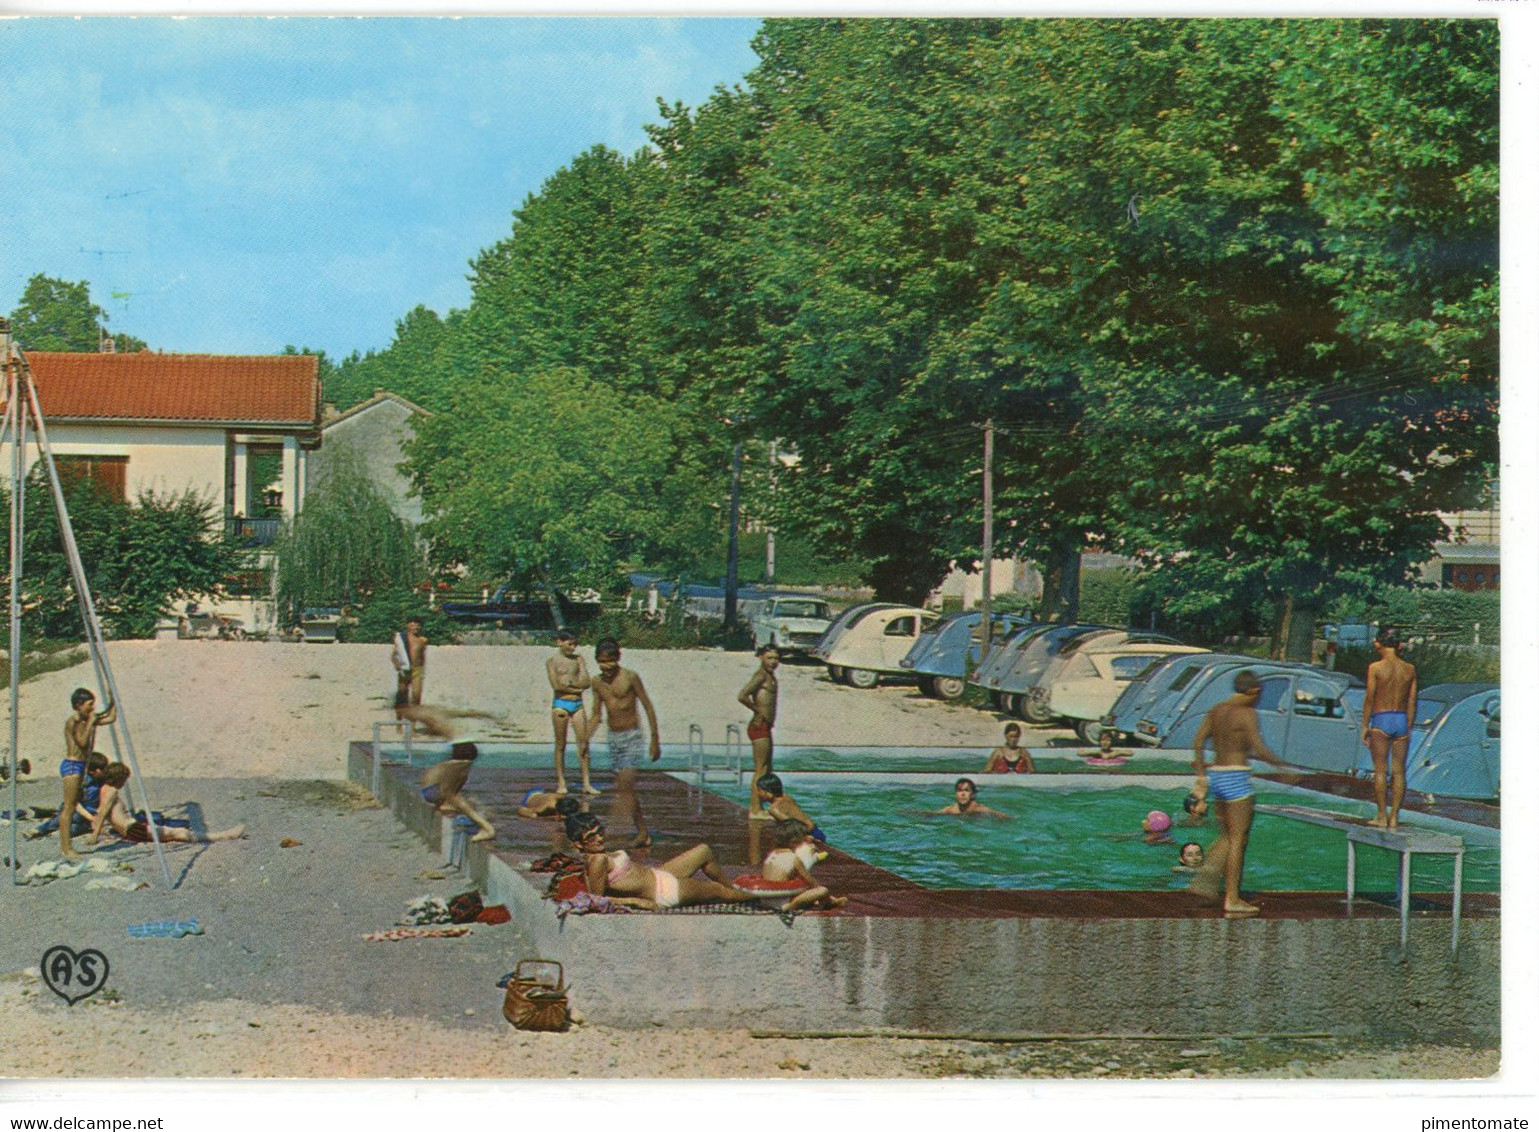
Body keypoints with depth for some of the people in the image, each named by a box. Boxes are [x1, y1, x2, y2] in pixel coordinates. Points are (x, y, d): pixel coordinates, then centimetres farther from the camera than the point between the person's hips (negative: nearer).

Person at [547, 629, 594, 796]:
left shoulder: (578, 659, 12)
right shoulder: (552, 662, 1)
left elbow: (586, 682, 2)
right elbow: (556, 685, -11)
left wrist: (569, 683, -8)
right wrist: (576, 688, -7)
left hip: (577, 704, 4)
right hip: (560, 704, -3)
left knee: (583, 742, -2)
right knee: (561, 745, 1)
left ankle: (586, 784, -1)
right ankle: (561, 783, 7)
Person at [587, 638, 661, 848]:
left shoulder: (630, 678, -11)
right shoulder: (597, 682, 5)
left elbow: (648, 708, -6)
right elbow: (597, 715, 14)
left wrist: (654, 741, -6)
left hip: (632, 736, -6)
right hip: (613, 738, 6)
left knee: (626, 785, -18)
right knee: (623, 789, 8)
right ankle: (643, 833, 17)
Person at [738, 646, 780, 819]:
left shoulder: (770, 676, 16)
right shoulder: (761, 675, -13)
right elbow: (742, 696, -25)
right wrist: (758, 711, -14)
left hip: (765, 728, 10)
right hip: (759, 726, -10)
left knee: (767, 769, 15)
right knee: (761, 769, -7)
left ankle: (755, 807, 21)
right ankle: (755, 810, -5)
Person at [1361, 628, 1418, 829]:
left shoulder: (1375, 668, -7)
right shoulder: (1410, 670, 5)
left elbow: (1369, 699, -6)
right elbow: (1412, 702, 7)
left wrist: (1365, 726, 0)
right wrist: (1409, 728, 14)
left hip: (1381, 721, -3)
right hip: (1402, 721, 3)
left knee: (1380, 770, 1)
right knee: (1399, 771, 6)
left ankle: (1382, 816, -1)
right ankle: (1394, 817, 5)